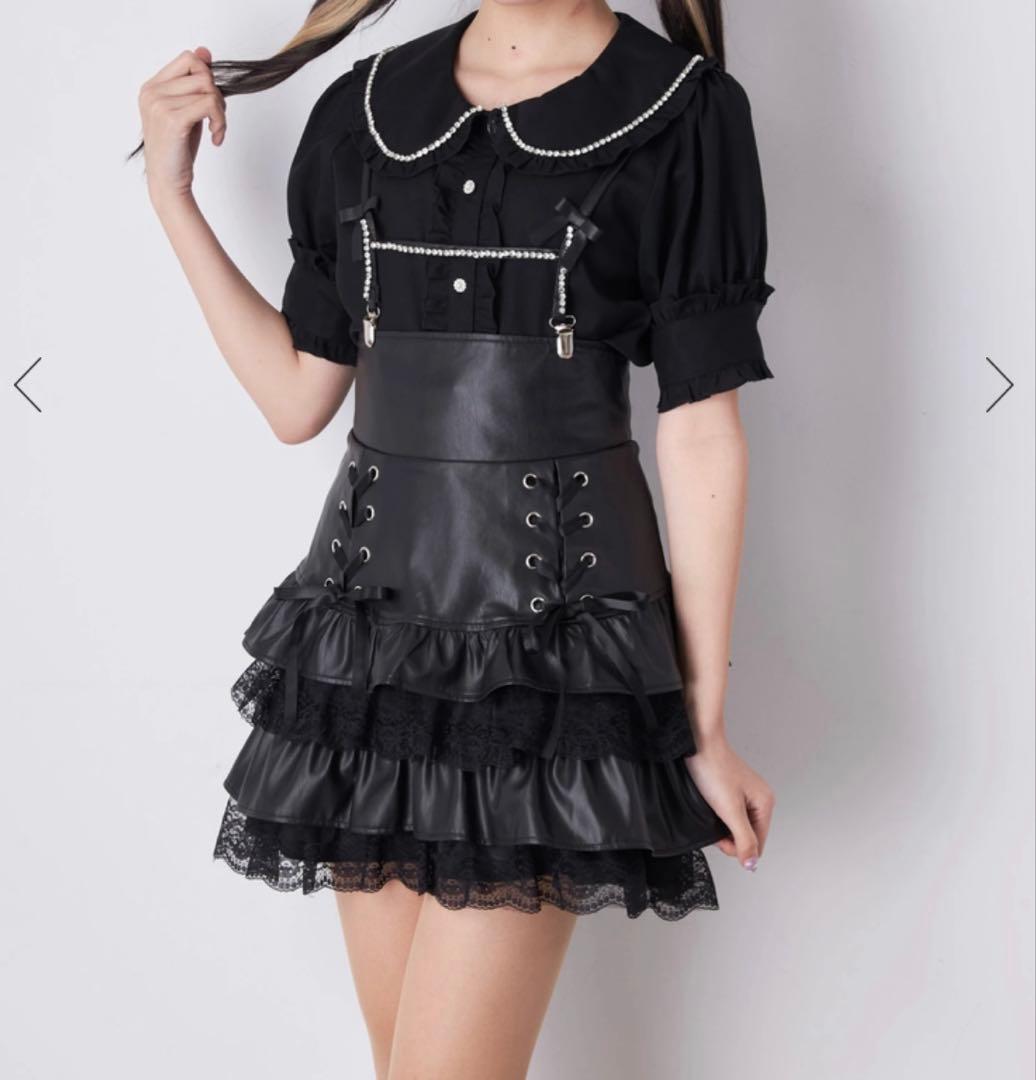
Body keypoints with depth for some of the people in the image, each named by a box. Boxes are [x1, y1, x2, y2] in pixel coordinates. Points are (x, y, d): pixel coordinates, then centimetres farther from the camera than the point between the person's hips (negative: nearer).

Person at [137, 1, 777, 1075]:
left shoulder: (681, 112, -3)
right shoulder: (365, 108, 9)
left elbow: (701, 434, -5)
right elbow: (297, 398, 11)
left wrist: (704, 725, -4)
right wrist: (171, 192, 8)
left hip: (548, 609, -4)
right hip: (377, 595, 5)